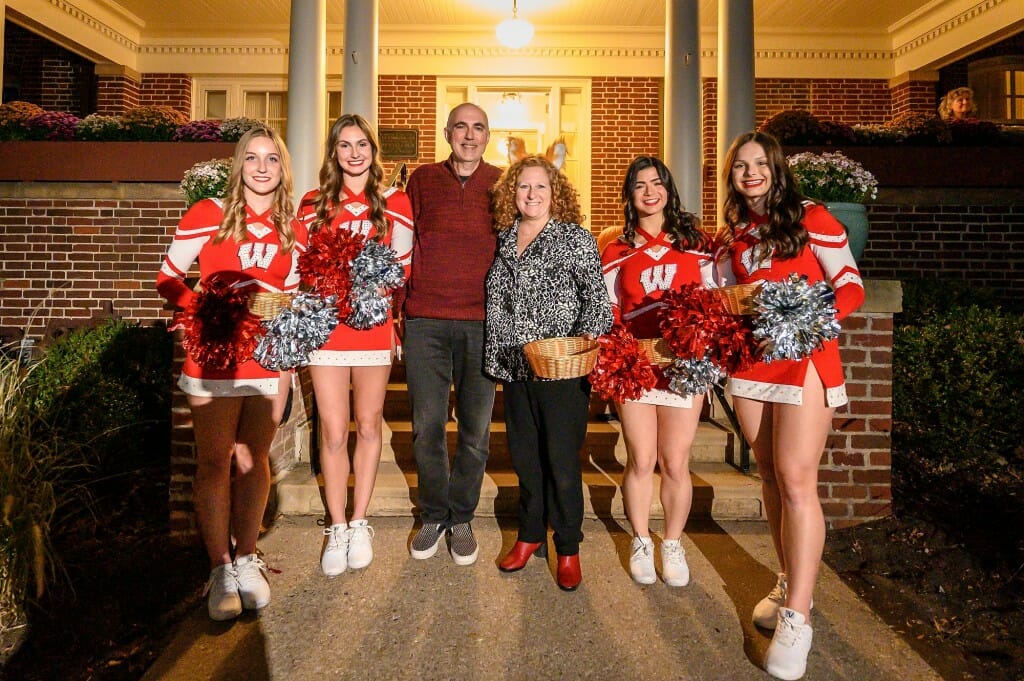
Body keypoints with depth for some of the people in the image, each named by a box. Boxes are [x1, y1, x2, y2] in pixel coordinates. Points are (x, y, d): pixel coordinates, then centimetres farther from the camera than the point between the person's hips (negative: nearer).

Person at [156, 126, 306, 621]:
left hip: (268, 362, 3)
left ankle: (247, 560, 25)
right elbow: (168, 279, 0)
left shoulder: (294, 231, 7)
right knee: (214, 463, 2)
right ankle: (220, 569, 16)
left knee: (255, 460, 10)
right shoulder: (208, 215, -2)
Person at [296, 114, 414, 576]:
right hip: (326, 326, 0)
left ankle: (360, 524, 23)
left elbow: (401, 264, 6)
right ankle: (337, 529, 17)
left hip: (374, 325, 0)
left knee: (368, 426, 8)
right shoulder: (314, 204, 9)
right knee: (333, 432, 1)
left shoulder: (394, 203, 7)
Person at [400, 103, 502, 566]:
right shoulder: (422, 180, 9)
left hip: (483, 322, 0)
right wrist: (400, 308, 5)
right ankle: (433, 515, 25)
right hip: (425, 320, 0)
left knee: (476, 428, 7)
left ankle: (462, 518, 25)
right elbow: (403, 246, 10)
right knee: (427, 425, 5)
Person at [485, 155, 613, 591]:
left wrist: (588, 338, -19)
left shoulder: (575, 238, -1)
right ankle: (530, 535, 31)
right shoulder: (503, 240, 11)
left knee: (561, 459, 1)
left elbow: (597, 297, -4)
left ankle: (568, 548, 19)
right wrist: (495, 359, 11)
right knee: (524, 456, 13)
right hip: (514, 368, 5)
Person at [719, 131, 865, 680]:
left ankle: (796, 617, -3)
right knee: (771, 479, 11)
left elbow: (851, 287, -4)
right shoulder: (734, 236, 13)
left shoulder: (811, 219, -1)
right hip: (750, 364, 5)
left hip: (805, 360, -5)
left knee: (796, 481, -10)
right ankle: (789, 584, 26)